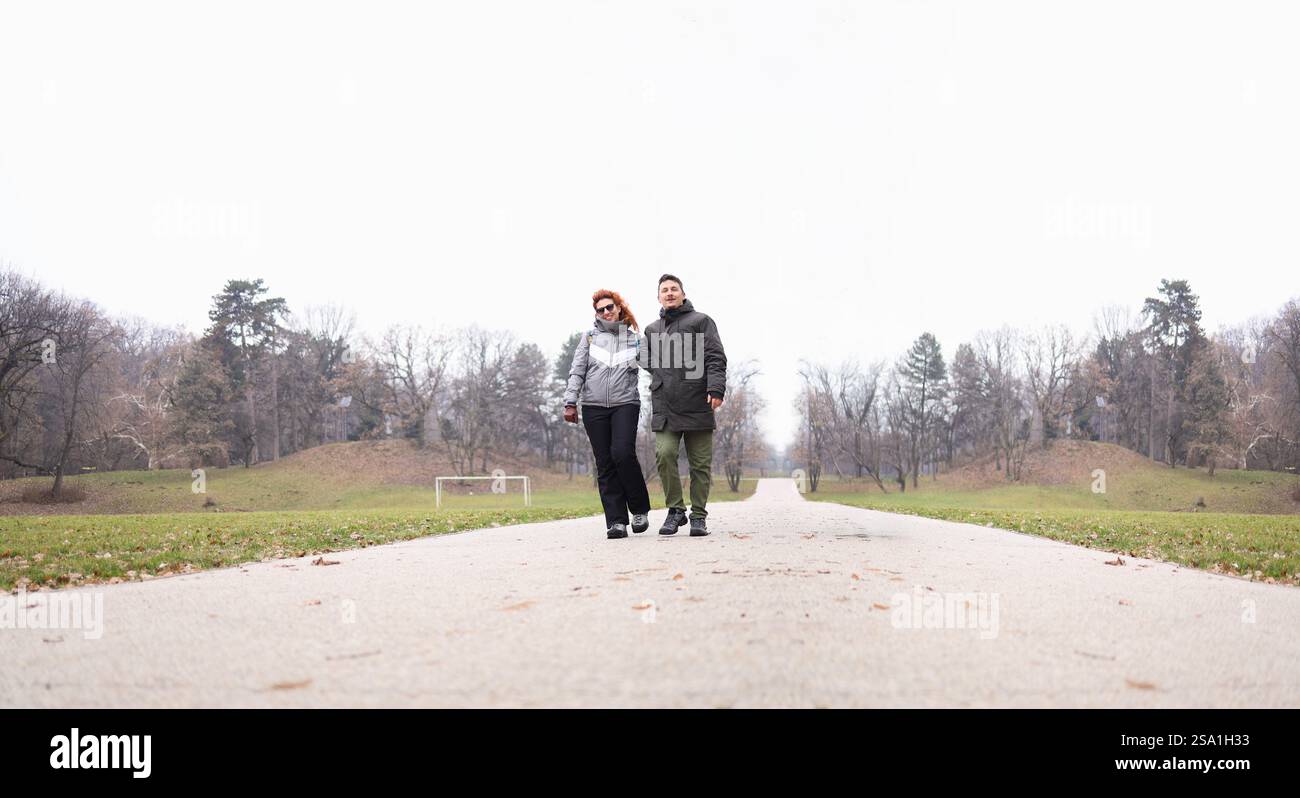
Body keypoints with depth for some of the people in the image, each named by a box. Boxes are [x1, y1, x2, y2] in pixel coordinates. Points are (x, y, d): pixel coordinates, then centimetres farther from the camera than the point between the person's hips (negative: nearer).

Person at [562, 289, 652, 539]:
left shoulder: (635, 338, 11)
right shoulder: (589, 337, 11)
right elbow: (577, 371, 7)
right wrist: (570, 402, -1)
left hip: (625, 404, -1)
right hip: (593, 407, 2)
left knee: (623, 453, -20)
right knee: (605, 464, -1)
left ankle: (639, 509, 0)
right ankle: (616, 521, 1)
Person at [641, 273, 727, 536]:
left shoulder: (701, 322, 6)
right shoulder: (652, 330, 18)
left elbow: (715, 358, -3)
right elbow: (648, 363, 28)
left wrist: (716, 389, -16)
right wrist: (660, 384, 11)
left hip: (697, 406, -2)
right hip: (665, 408, 2)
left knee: (700, 463, 2)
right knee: (664, 454, -14)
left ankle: (698, 516, 13)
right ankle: (675, 509, 0)